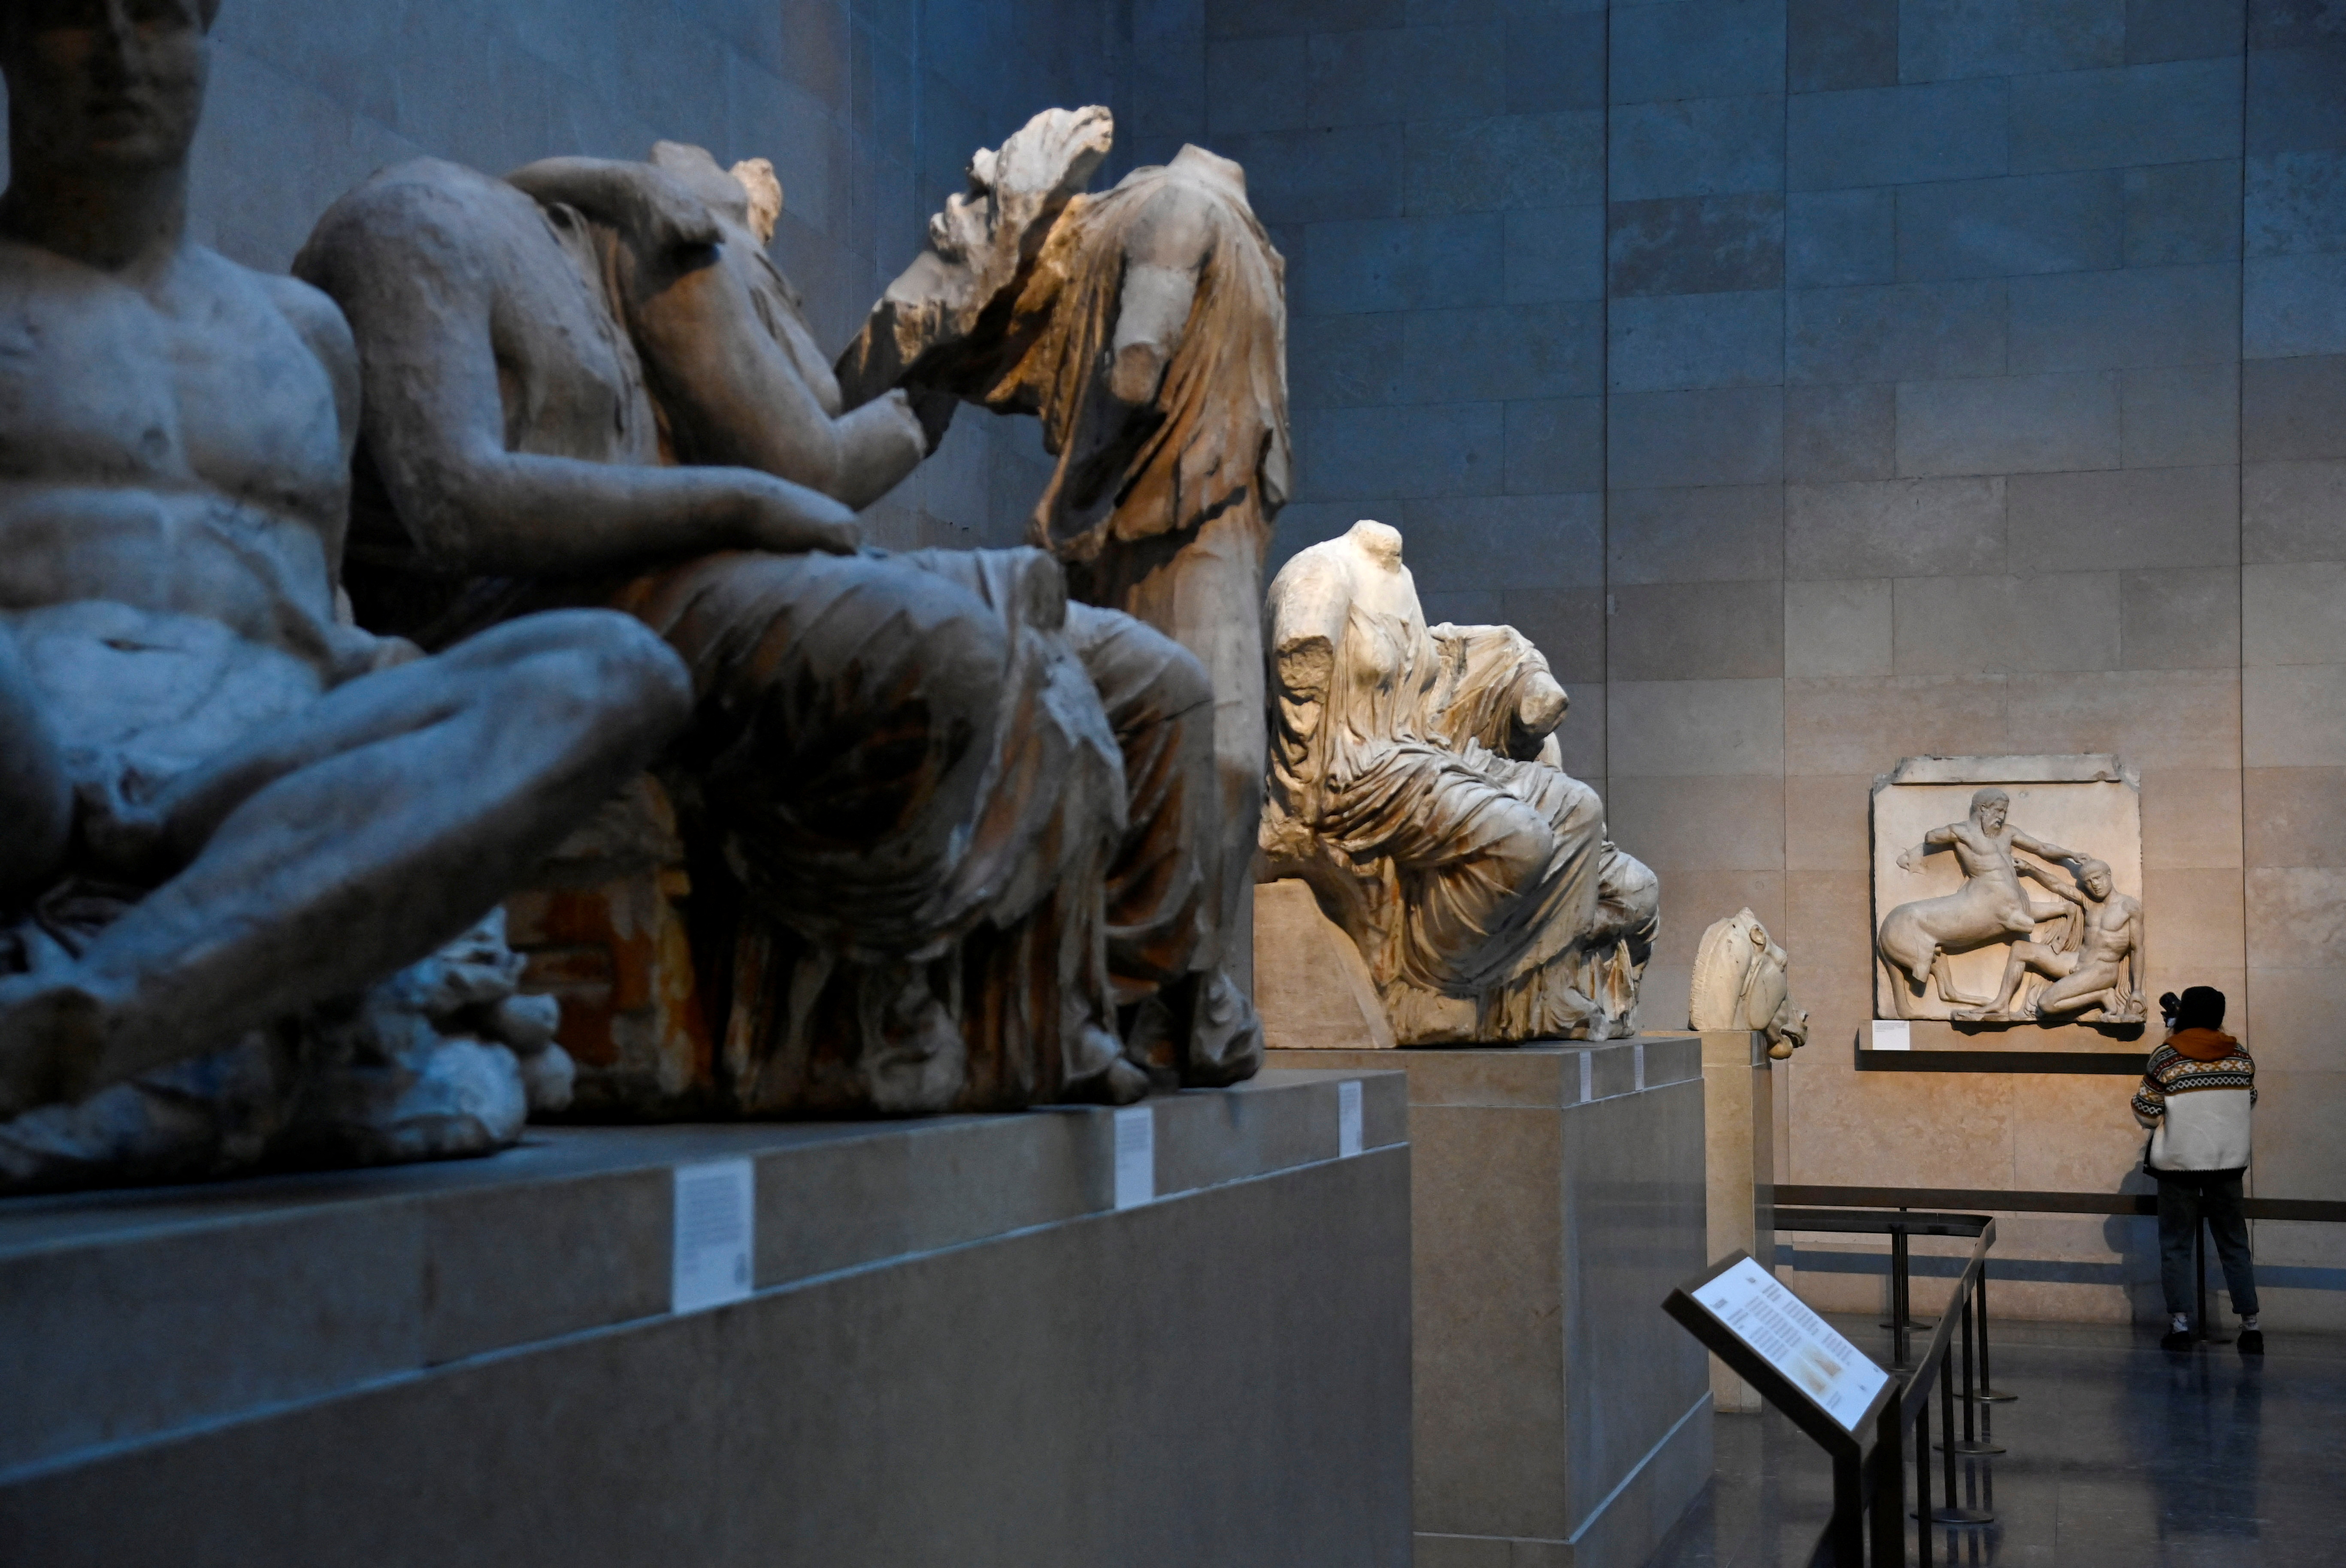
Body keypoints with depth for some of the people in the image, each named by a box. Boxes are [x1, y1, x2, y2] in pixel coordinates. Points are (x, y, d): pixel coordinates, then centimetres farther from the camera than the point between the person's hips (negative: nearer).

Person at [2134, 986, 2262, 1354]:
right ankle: (2250, 1326, 9)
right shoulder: (2239, 1055, -1)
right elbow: (2248, 1102, 13)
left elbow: (2146, 1113, -6)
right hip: (2228, 1162, 3)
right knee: (2234, 1244, 10)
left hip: (2179, 1164, -3)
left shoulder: (2166, 1058, -11)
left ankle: (2180, 1325, 1)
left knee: (2177, 1245, 6)